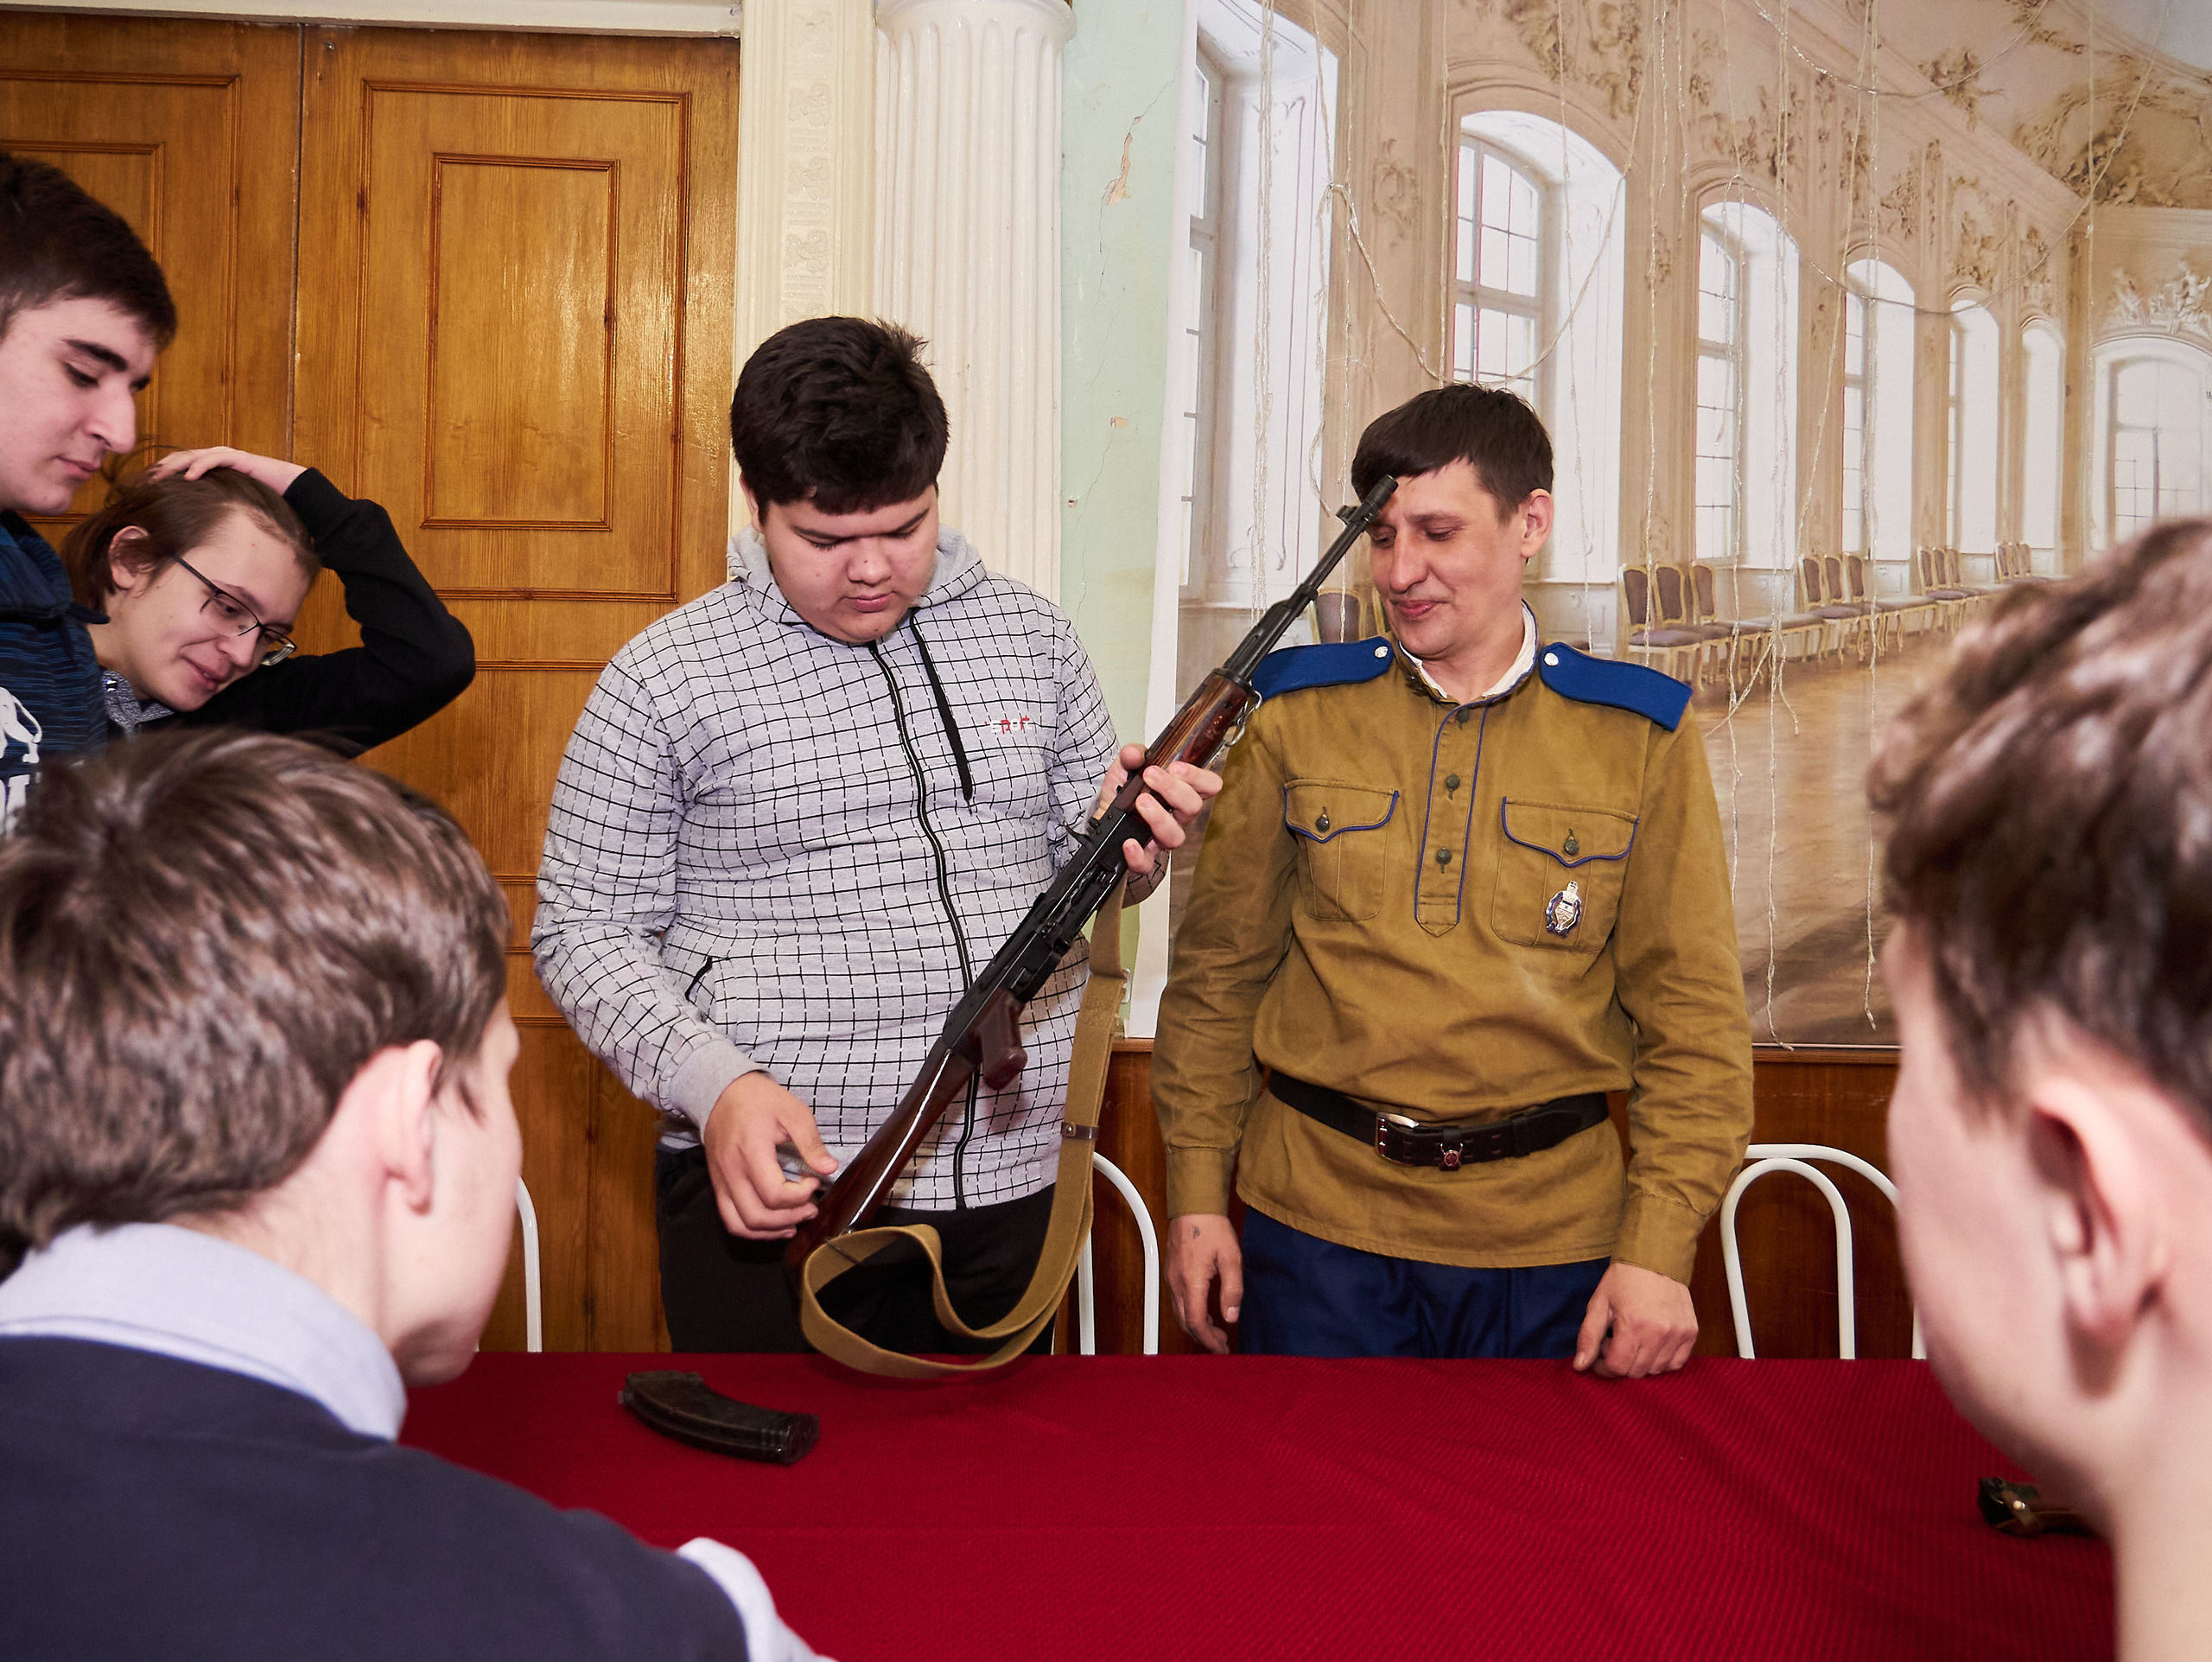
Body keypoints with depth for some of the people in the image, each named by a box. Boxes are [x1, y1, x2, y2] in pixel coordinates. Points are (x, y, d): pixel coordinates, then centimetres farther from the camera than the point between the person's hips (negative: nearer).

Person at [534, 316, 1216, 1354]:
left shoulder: (1030, 636, 6)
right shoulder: (664, 677, -4)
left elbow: (1081, 864, 16)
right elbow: (585, 932, -2)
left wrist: (1128, 840, -8)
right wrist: (716, 1084, -18)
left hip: (1010, 1187, 4)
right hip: (771, 1192, -3)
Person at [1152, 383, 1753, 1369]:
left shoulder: (1640, 735, -1)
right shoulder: (1298, 713, 1)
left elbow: (1693, 1014, 1)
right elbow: (1219, 967, 7)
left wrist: (1660, 1247, -6)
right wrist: (1196, 1193, 5)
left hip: (1550, 1240, 0)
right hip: (1319, 1221, 1)